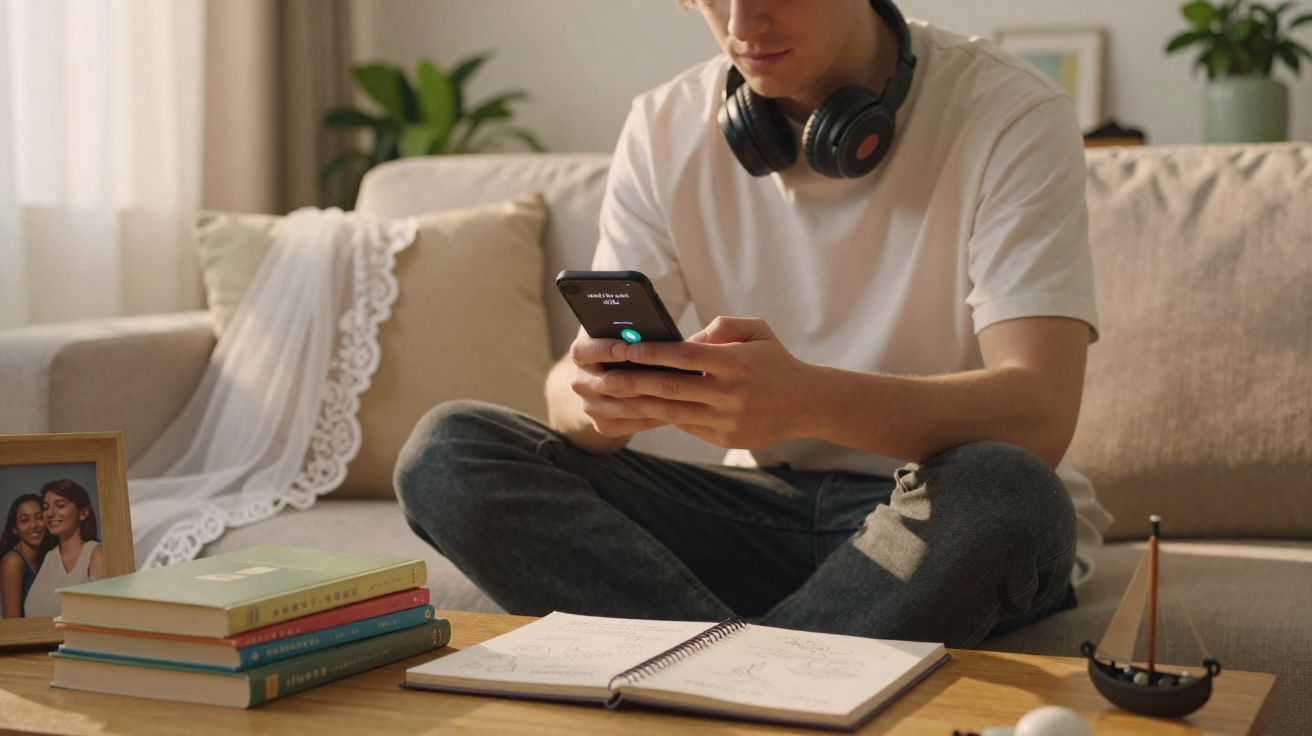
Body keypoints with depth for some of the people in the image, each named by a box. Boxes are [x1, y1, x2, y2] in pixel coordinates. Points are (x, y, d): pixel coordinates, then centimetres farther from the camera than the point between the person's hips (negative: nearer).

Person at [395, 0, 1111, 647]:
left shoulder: (1012, 116, -12)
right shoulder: (666, 127, 1)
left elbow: (1039, 414, -24)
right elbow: (571, 396, -5)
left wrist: (809, 401, -42)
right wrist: (591, 395, -31)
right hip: (758, 506, 4)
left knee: (1003, 490, -38)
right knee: (447, 448, -13)